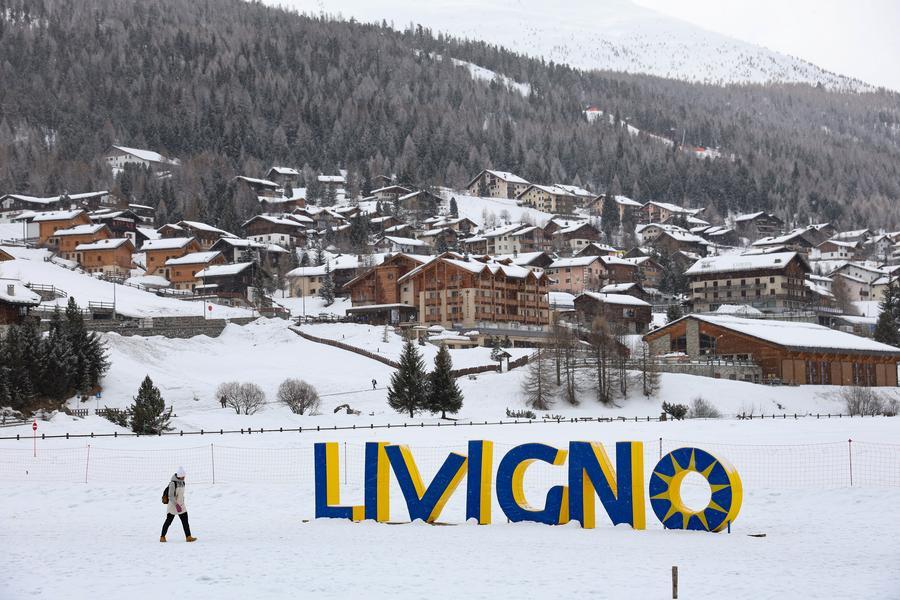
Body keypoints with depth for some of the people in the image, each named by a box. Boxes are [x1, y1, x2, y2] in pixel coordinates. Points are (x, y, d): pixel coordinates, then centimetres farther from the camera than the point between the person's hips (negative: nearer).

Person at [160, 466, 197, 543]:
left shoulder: (182, 482, 7)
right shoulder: (173, 483, -16)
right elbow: (171, 496, -20)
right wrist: (176, 504, -31)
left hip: (181, 505, 7)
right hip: (173, 505, -7)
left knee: (185, 521, -1)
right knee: (168, 521, 2)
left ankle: (188, 537, -3)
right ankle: (162, 537, 14)